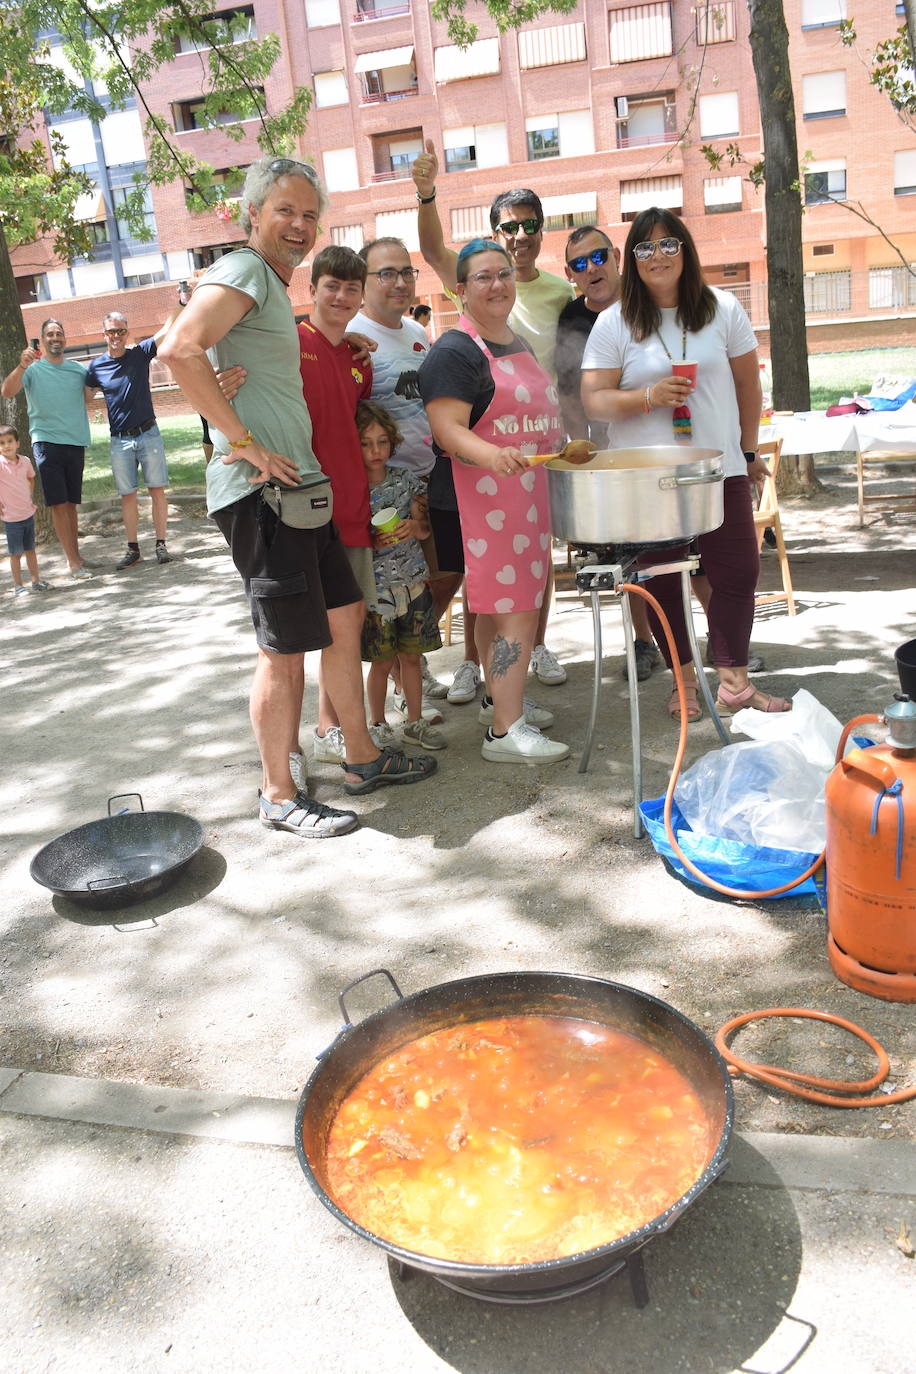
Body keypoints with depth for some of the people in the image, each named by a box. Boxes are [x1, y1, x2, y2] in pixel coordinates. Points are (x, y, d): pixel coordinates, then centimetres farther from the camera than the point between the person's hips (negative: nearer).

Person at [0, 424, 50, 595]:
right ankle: (17, 586, 12)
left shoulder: (25, 461, 0)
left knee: (31, 549, 16)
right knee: (16, 553, 3)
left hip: (28, 513, 5)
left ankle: (36, 581, 27)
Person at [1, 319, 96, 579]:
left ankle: (76, 555, 19)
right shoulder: (33, 368, -2)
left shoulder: (78, 369, 10)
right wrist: (21, 366, -33)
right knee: (58, 504, -6)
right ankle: (72, 562, -5)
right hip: (47, 442, -4)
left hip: (76, 442, 4)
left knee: (71, 503, 12)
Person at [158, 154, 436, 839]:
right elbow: (181, 349, -26)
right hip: (262, 492, -10)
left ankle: (362, 757, 28)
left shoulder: (274, 284, 22)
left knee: (346, 614, 15)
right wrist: (246, 443, -23)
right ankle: (279, 794, 12)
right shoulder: (243, 270, -9)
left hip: (297, 487, 10)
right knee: (285, 647, -3)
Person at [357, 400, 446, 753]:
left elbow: (424, 527, 8)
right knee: (381, 661, 5)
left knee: (411, 656, 10)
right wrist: (372, 542, -20)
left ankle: (415, 722, 23)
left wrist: (413, 527, -14)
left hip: (412, 581, 3)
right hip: (374, 588, -3)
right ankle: (377, 724, 22)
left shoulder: (404, 479, 3)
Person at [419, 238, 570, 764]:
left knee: (499, 604, 16)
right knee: (516, 612, -11)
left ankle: (501, 698, 28)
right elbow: (447, 429, -22)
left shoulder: (519, 344, 19)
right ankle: (506, 730, -5)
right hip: (488, 496, -9)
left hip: (530, 491, 9)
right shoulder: (454, 351, -11)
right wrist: (492, 455, -38)